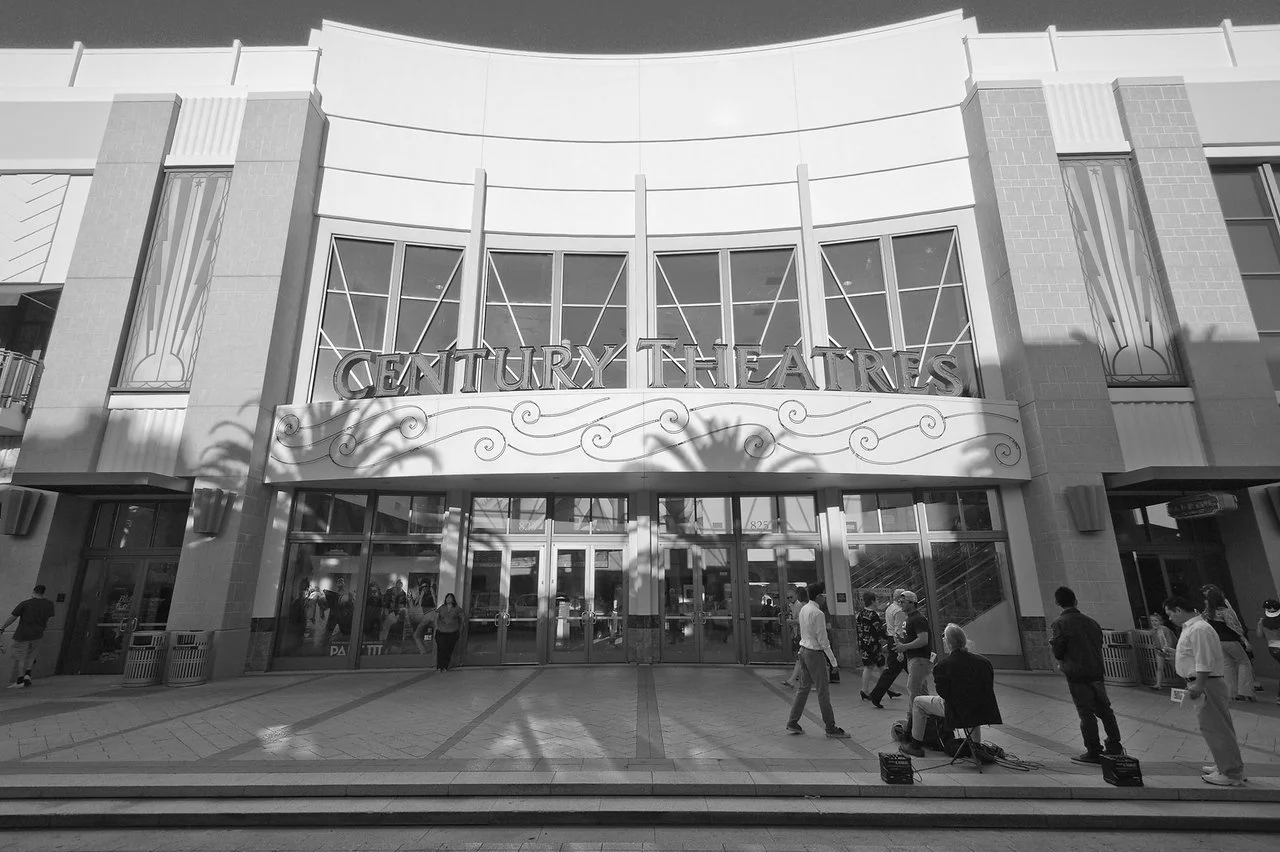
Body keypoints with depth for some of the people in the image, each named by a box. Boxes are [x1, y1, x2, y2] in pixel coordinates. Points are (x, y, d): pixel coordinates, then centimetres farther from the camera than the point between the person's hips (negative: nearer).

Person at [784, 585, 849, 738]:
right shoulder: (817, 613, -19)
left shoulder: (803, 609, 6)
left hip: (803, 650, 8)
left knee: (803, 688, 15)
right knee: (823, 691, 3)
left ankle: (792, 723, 20)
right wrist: (833, 660, -8)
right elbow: (822, 640, -17)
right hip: (815, 653, -8)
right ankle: (831, 728, 13)